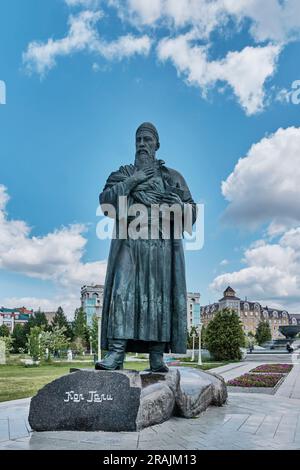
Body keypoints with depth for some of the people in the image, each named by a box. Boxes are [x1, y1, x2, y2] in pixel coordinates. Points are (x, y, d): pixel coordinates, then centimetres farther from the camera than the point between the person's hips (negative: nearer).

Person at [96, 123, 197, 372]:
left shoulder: (172, 177, 17)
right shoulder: (123, 174, 18)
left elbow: (192, 213, 13)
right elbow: (105, 201, 1)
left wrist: (180, 205, -8)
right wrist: (132, 181, -7)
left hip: (161, 242, 0)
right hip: (129, 241, 0)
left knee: (159, 295, -3)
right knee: (123, 291, -14)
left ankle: (157, 356, 2)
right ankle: (116, 352, -16)